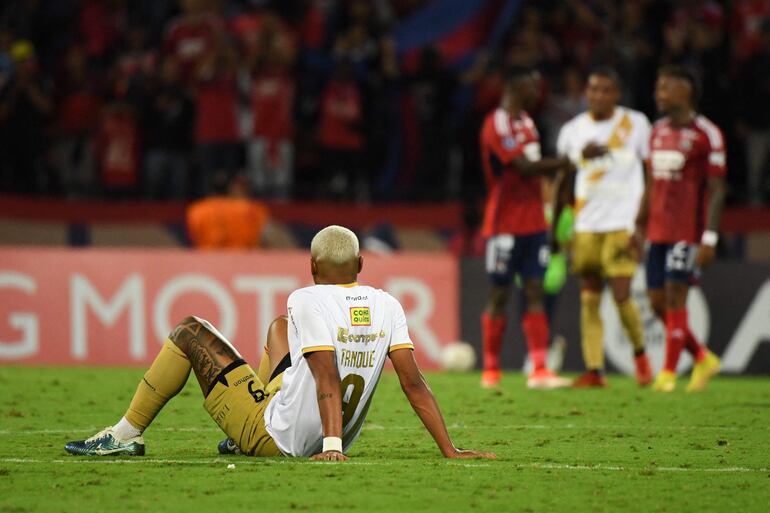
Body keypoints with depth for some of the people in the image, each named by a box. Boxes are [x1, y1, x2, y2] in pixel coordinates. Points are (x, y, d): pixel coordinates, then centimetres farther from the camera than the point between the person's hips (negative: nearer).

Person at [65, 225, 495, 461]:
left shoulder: (310, 301, -16)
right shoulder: (387, 306, 0)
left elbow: (328, 380, -27)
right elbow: (414, 383, -7)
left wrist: (330, 446, -34)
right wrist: (450, 450, -7)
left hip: (279, 439, -7)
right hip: (325, 441, 7)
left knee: (191, 332, 4)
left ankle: (127, 435, 8)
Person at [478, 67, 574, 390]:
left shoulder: (525, 121, 16)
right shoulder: (497, 124, -13)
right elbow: (524, 167, -20)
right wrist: (560, 163, -9)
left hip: (533, 223, 8)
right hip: (504, 225, -8)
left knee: (535, 293, 0)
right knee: (499, 295, 0)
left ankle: (539, 370, -4)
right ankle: (490, 371, 9)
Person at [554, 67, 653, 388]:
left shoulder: (636, 124, 2)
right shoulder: (572, 130, 9)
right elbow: (564, 181, 16)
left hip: (622, 222, -3)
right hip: (585, 225, 3)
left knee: (621, 294, -12)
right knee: (589, 298, 0)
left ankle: (640, 353, 13)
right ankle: (594, 370, 2)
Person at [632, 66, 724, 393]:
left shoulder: (706, 134, -9)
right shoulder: (658, 132, 14)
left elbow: (716, 191, -11)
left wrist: (709, 239, -16)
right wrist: (640, 227, 19)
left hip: (688, 232, -7)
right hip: (659, 231, 7)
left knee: (675, 298, -8)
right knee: (657, 301, 6)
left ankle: (669, 372, -1)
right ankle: (703, 359, 21)